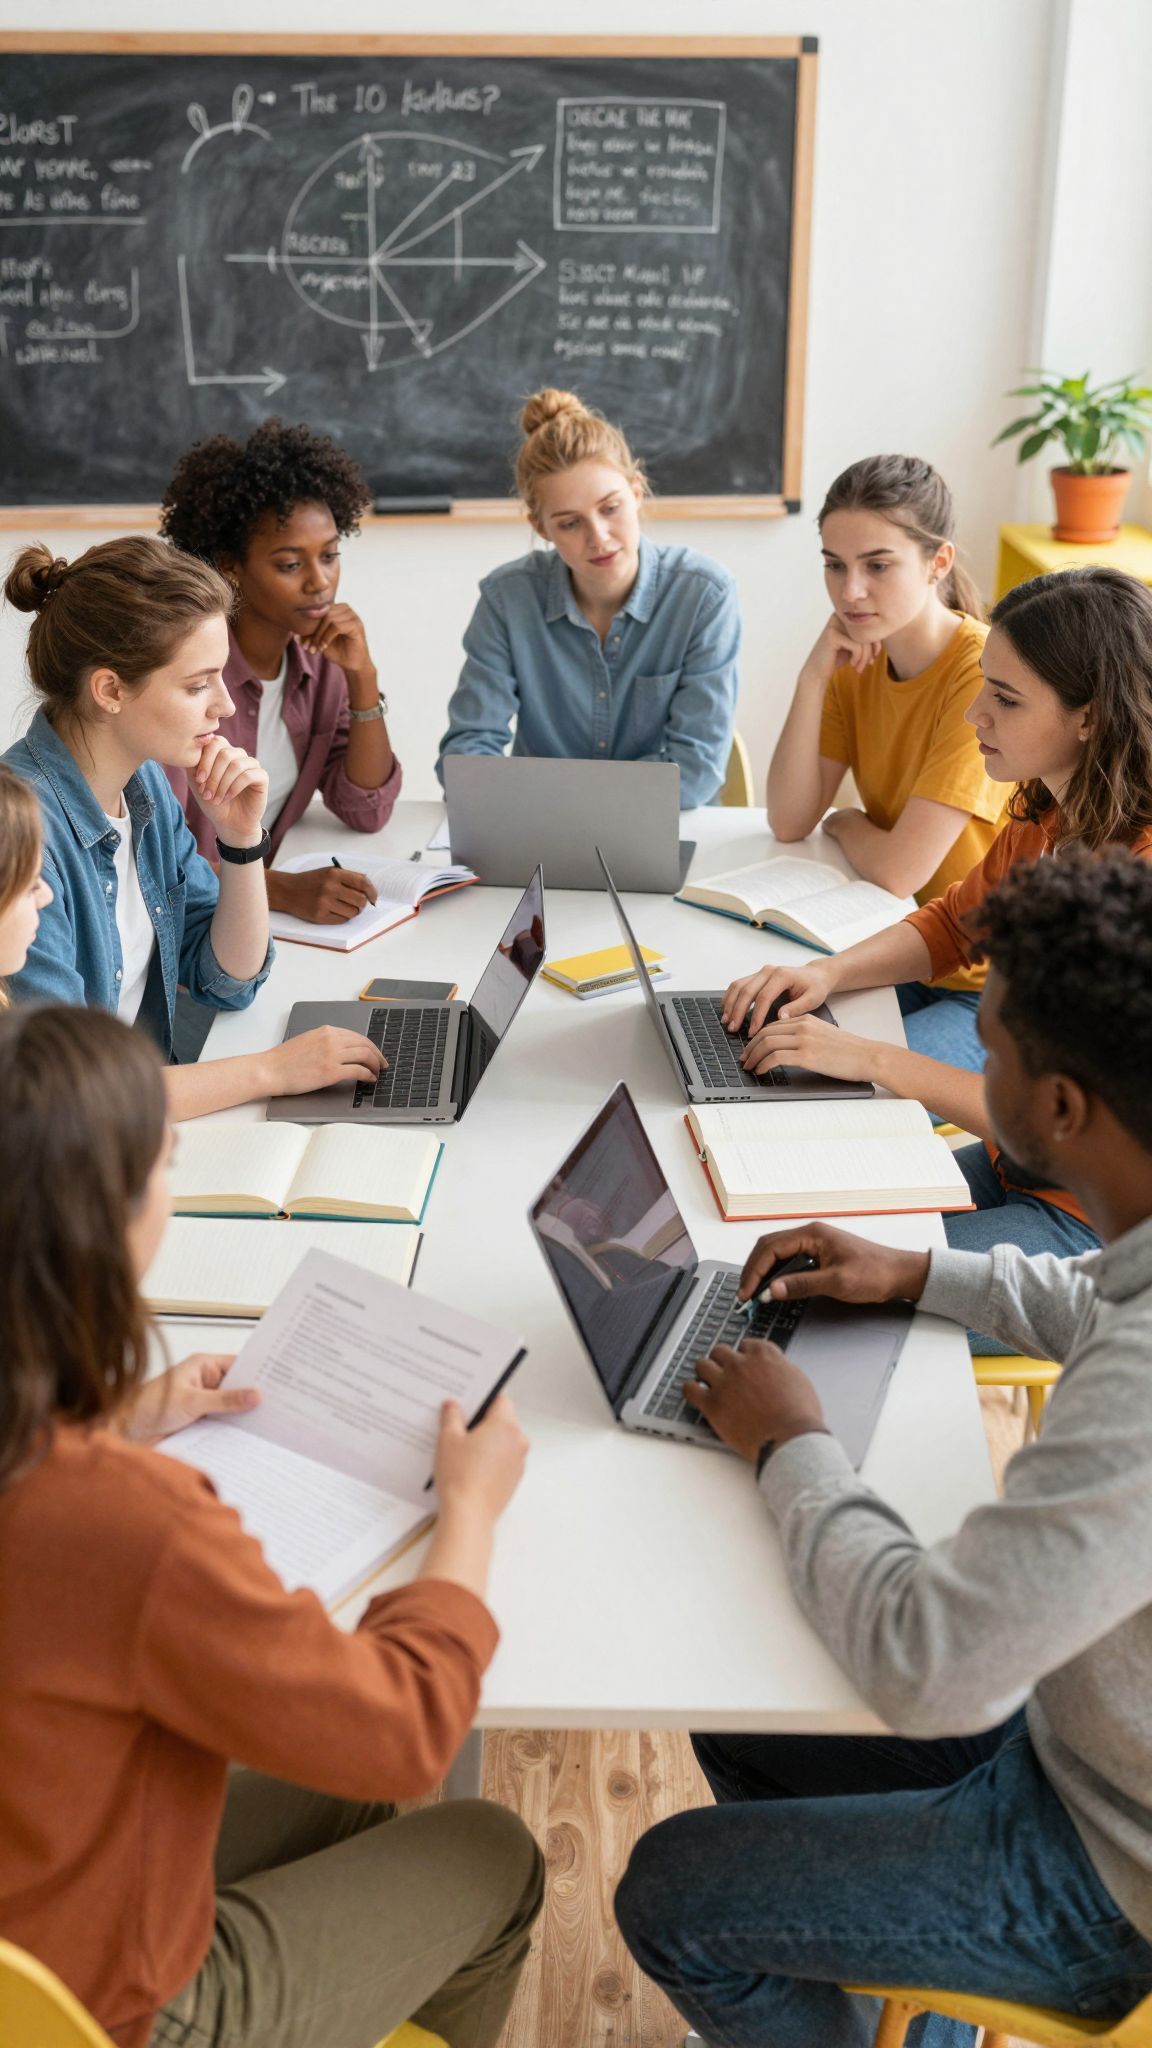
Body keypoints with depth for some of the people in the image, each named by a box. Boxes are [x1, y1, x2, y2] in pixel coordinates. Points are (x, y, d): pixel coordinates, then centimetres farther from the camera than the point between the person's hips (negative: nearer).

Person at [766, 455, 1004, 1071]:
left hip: (990, 995, -7)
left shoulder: (985, 674, -23)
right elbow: (789, 823, -3)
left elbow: (898, 871, -23)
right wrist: (814, 676, -11)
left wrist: (845, 823, -1)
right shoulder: (858, 662, 2)